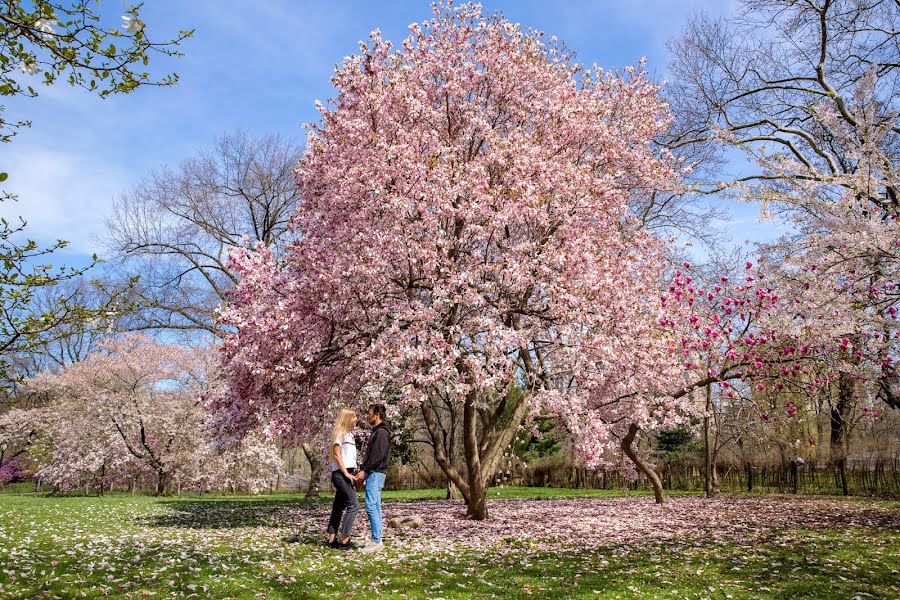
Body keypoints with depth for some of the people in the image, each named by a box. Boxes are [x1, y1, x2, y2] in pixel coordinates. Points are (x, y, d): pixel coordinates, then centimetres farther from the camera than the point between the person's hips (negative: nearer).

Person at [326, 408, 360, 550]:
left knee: (338, 507, 10)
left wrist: (353, 474, 13)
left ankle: (332, 539, 14)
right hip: (341, 474, -9)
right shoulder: (339, 433, -7)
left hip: (347, 474, 9)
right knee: (354, 506, -12)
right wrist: (346, 473, -17)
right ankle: (344, 541, -9)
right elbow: (336, 454, -13)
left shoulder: (349, 434, 18)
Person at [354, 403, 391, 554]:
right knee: (376, 507, 10)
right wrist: (362, 471, 15)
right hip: (373, 473, 10)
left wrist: (365, 470, -18)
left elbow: (378, 455, -21)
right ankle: (376, 540, 13)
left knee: (371, 506, -12)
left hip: (376, 473, -10)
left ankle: (376, 541, -11)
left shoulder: (381, 432, -13)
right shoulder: (376, 432, 19)